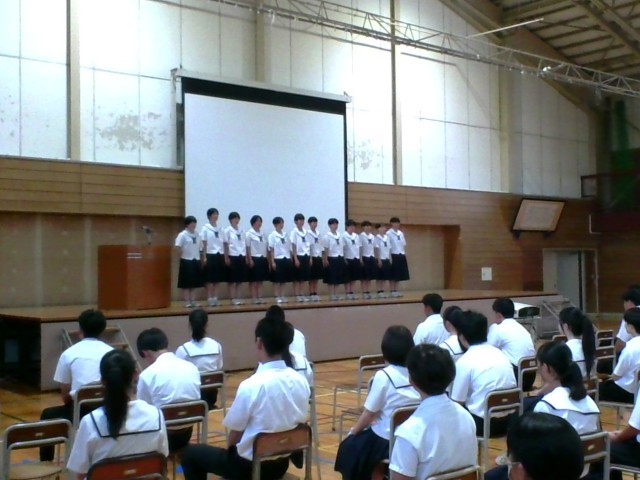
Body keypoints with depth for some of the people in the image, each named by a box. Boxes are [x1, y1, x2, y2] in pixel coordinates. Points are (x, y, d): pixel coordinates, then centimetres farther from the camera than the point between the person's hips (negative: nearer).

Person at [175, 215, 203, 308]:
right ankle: (187, 302, 5)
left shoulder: (196, 234, 9)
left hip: (196, 260, 6)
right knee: (186, 283, 0)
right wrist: (183, 255, -12)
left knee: (194, 283, 9)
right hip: (186, 261, -6)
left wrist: (199, 257, 7)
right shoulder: (182, 234, -10)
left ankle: (193, 301, 15)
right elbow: (178, 247, -15)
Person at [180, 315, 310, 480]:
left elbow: (235, 433, -14)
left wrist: (230, 449, 7)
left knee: (191, 453, 16)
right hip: (282, 463, 6)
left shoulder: (251, 385, -25)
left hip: (250, 465, -6)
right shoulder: (300, 381, -7)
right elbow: (300, 422, 4)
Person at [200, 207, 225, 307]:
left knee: (217, 279, 6)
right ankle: (209, 299, 4)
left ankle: (215, 298, 12)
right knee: (209, 279, -1)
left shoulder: (219, 228, 10)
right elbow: (204, 244, -4)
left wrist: (224, 256, 7)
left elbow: (223, 243, 11)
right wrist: (204, 257, -10)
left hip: (219, 255, 5)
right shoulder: (205, 228, -3)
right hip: (210, 255, -5)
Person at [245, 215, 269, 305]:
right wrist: (250, 260, -14)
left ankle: (260, 297, 10)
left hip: (263, 258, 6)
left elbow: (265, 247, 13)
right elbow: (248, 248, -8)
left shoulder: (262, 233, 12)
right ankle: (254, 298, 2)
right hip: (254, 258, -6)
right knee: (253, 280, -1)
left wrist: (267, 259, 10)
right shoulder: (249, 234, -5)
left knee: (260, 280, 7)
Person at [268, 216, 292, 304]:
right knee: (277, 280, 0)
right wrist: (272, 261, -11)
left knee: (284, 280, 7)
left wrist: (290, 259, 7)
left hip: (286, 259, 5)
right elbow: (271, 249, -6)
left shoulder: (285, 235, 11)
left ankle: (282, 296, 13)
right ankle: (277, 297, 5)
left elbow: (289, 248, 13)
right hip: (277, 259, -5)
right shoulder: (272, 235, -4)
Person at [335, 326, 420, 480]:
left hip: (387, 441, -6)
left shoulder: (383, 376, -18)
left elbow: (369, 413, -9)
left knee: (349, 447, 21)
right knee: (362, 441, 30)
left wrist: (353, 431, 9)